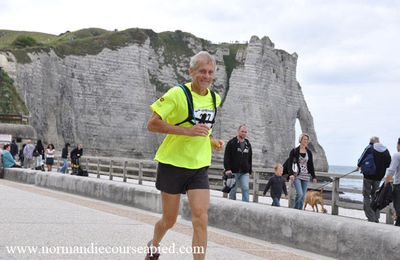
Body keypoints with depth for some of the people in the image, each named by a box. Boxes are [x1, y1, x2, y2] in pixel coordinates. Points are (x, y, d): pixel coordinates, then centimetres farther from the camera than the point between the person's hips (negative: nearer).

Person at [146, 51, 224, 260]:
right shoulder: (177, 94, -13)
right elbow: (152, 124, -17)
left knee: (201, 218, -11)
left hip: (199, 166, 4)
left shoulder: (215, 98, 7)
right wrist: (187, 131, -26)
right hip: (173, 164, -4)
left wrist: (211, 141, 7)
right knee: (169, 220, 9)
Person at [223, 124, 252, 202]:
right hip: (233, 172, -3)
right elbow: (226, 157, -6)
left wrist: (249, 171, 15)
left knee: (245, 189, -12)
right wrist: (227, 169, -17)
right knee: (233, 190, 3)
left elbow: (250, 159, 19)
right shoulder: (231, 143, 0)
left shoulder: (248, 144, 15)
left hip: (244, 172, 3)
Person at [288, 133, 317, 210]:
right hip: (296, 175, -4)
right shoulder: (294, 151, -3)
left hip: (306, 176, 4)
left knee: (303, 195, 4)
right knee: (299, 194, -18)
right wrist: (290, 174, -18)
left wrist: (313, 176, 10)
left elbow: (311, 165, 13)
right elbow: (290, 163, -5)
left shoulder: (309, 152, 9)